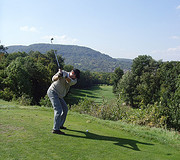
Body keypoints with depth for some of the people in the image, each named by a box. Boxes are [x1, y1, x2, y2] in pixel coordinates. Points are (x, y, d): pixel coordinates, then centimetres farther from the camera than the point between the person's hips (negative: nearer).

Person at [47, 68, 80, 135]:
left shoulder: (74, 80, -3)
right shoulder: (63, 72, -13)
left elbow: (71, 82, -27)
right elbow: (53, 79, -23)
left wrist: (65, 76, -44)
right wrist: (58, 76, -44)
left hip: (59, 95, 8)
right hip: (53, 92, -7)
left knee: (65, 109, 15)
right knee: (58, 110, -18)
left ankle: (60, 125, 30)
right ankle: (55, 129, -19)